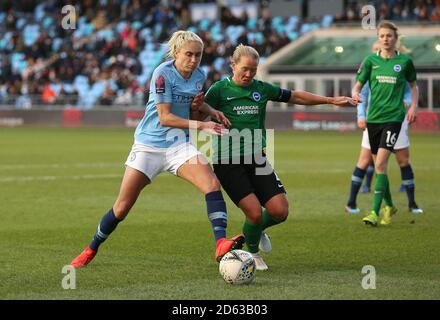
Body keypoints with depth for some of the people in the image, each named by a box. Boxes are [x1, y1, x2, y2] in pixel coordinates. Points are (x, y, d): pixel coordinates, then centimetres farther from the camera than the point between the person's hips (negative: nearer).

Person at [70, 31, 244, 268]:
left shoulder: (199, 76, 3)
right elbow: (164, 117, -19)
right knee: (123, 206, 0)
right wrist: (201, 125, -23)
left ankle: (221, 244, -31)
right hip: (149, 144, -4)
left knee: (212, 184, -23)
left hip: (179, 144, 4)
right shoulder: (163, 74, -16)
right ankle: (91, 250, 20)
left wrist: (210, 111, 4)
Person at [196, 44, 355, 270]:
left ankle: (257, 230, 29)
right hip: (228, 163, -5)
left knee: (280, 211, -7)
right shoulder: (220, 89, -4)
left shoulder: (262, 89, 8)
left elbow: (295, 97, 18)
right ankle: (252, 252, 15)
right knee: (254, 212, -16)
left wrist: (331, 100, 16)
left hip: (256, 160, 5)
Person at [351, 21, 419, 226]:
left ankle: (375, 211, -16)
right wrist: (355, 94, -17)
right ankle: (389, 205, 31)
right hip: (373, 117, 3)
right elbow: (358, 85, 5)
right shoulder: (371, 60, 4)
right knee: (379, 165, 11)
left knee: (380, 163, -16)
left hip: (393, 117, -3)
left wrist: (413, 106, 2)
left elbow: (413, 86, 16)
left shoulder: (404, 61, 1)